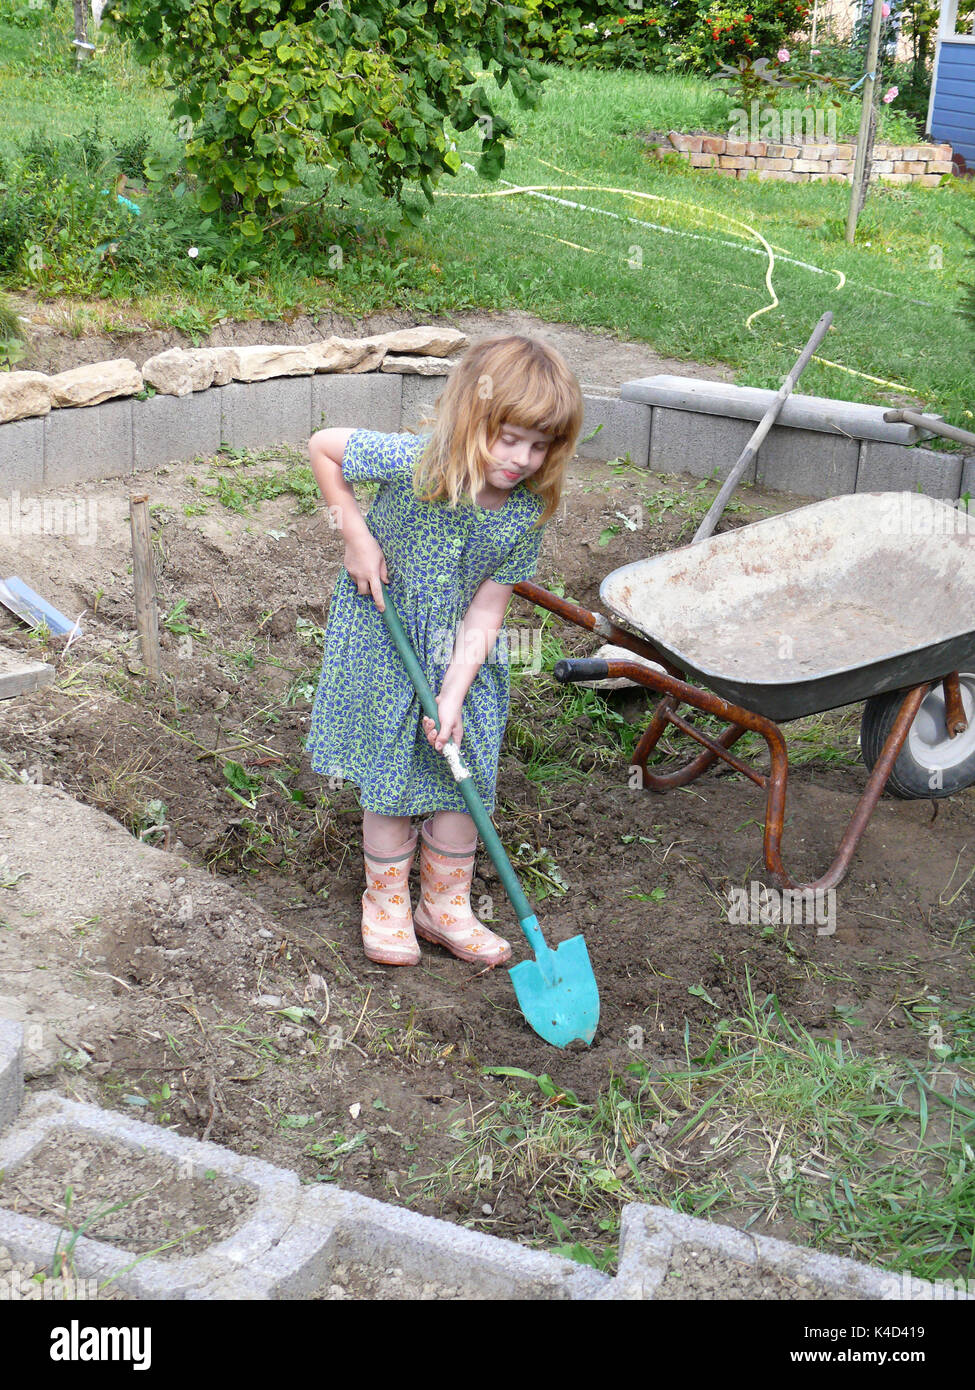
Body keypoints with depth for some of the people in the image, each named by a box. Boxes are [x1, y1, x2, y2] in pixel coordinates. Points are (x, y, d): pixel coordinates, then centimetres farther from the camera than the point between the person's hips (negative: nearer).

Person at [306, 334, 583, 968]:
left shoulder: (525, 516, -18)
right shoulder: (411, 464, -28)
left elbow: (484, 614, -15)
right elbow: (323, 446, -13)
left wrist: (453, 694, -22)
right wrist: (356, 535, -18)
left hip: (461, 655, 3)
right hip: (383, 645, -3)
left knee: (463, 778, 8)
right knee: (392, 782, 6)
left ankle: (447, 906, 28)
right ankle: (387, 903, 27)